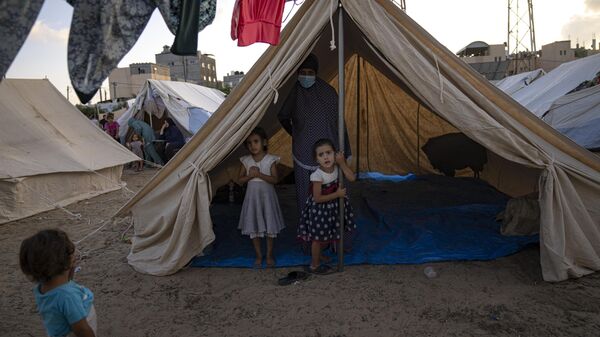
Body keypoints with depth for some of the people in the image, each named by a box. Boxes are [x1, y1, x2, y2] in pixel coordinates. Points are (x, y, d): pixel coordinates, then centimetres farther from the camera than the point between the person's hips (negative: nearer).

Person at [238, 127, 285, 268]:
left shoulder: (270, 160, -7)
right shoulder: (246, 160, 1)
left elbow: (275, 179, -13)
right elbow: (240, 179, 3)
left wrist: (259, 174, -23)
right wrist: (250, 176, -16)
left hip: (267, 195, -2)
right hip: (252, 196, 2)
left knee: (270, 226, 5)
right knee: (253, 227, 6)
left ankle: (269, 254, 23)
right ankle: (258, 255, 22)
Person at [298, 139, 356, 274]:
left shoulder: (337, 167, -12)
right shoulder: (317, 176, -29)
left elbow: (352, 178, -17)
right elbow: (317, 198, -25)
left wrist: (342, 163, -27)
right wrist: (337, 194, -21)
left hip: (332, 206, 6)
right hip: (319, 208, -6)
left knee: (326, 235, 24)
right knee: (318, 237, 9)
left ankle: (318, 254, 49)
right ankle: (314, 265, 27)